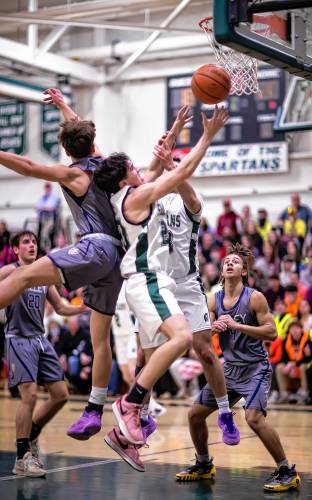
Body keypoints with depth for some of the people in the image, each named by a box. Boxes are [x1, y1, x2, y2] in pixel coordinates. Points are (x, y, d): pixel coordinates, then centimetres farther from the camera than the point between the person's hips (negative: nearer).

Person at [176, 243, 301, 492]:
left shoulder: (255, 297, -11)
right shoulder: (214, 301, 5)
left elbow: (272, 332, -16)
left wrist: (236, 325, -23)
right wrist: (213, 327, -19)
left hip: (255, 368, -6)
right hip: (230, 368, 7)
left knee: (254, 417, -27)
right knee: (195, 414, 7)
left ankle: (287, 472, -14)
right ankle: (204, 465, 28)